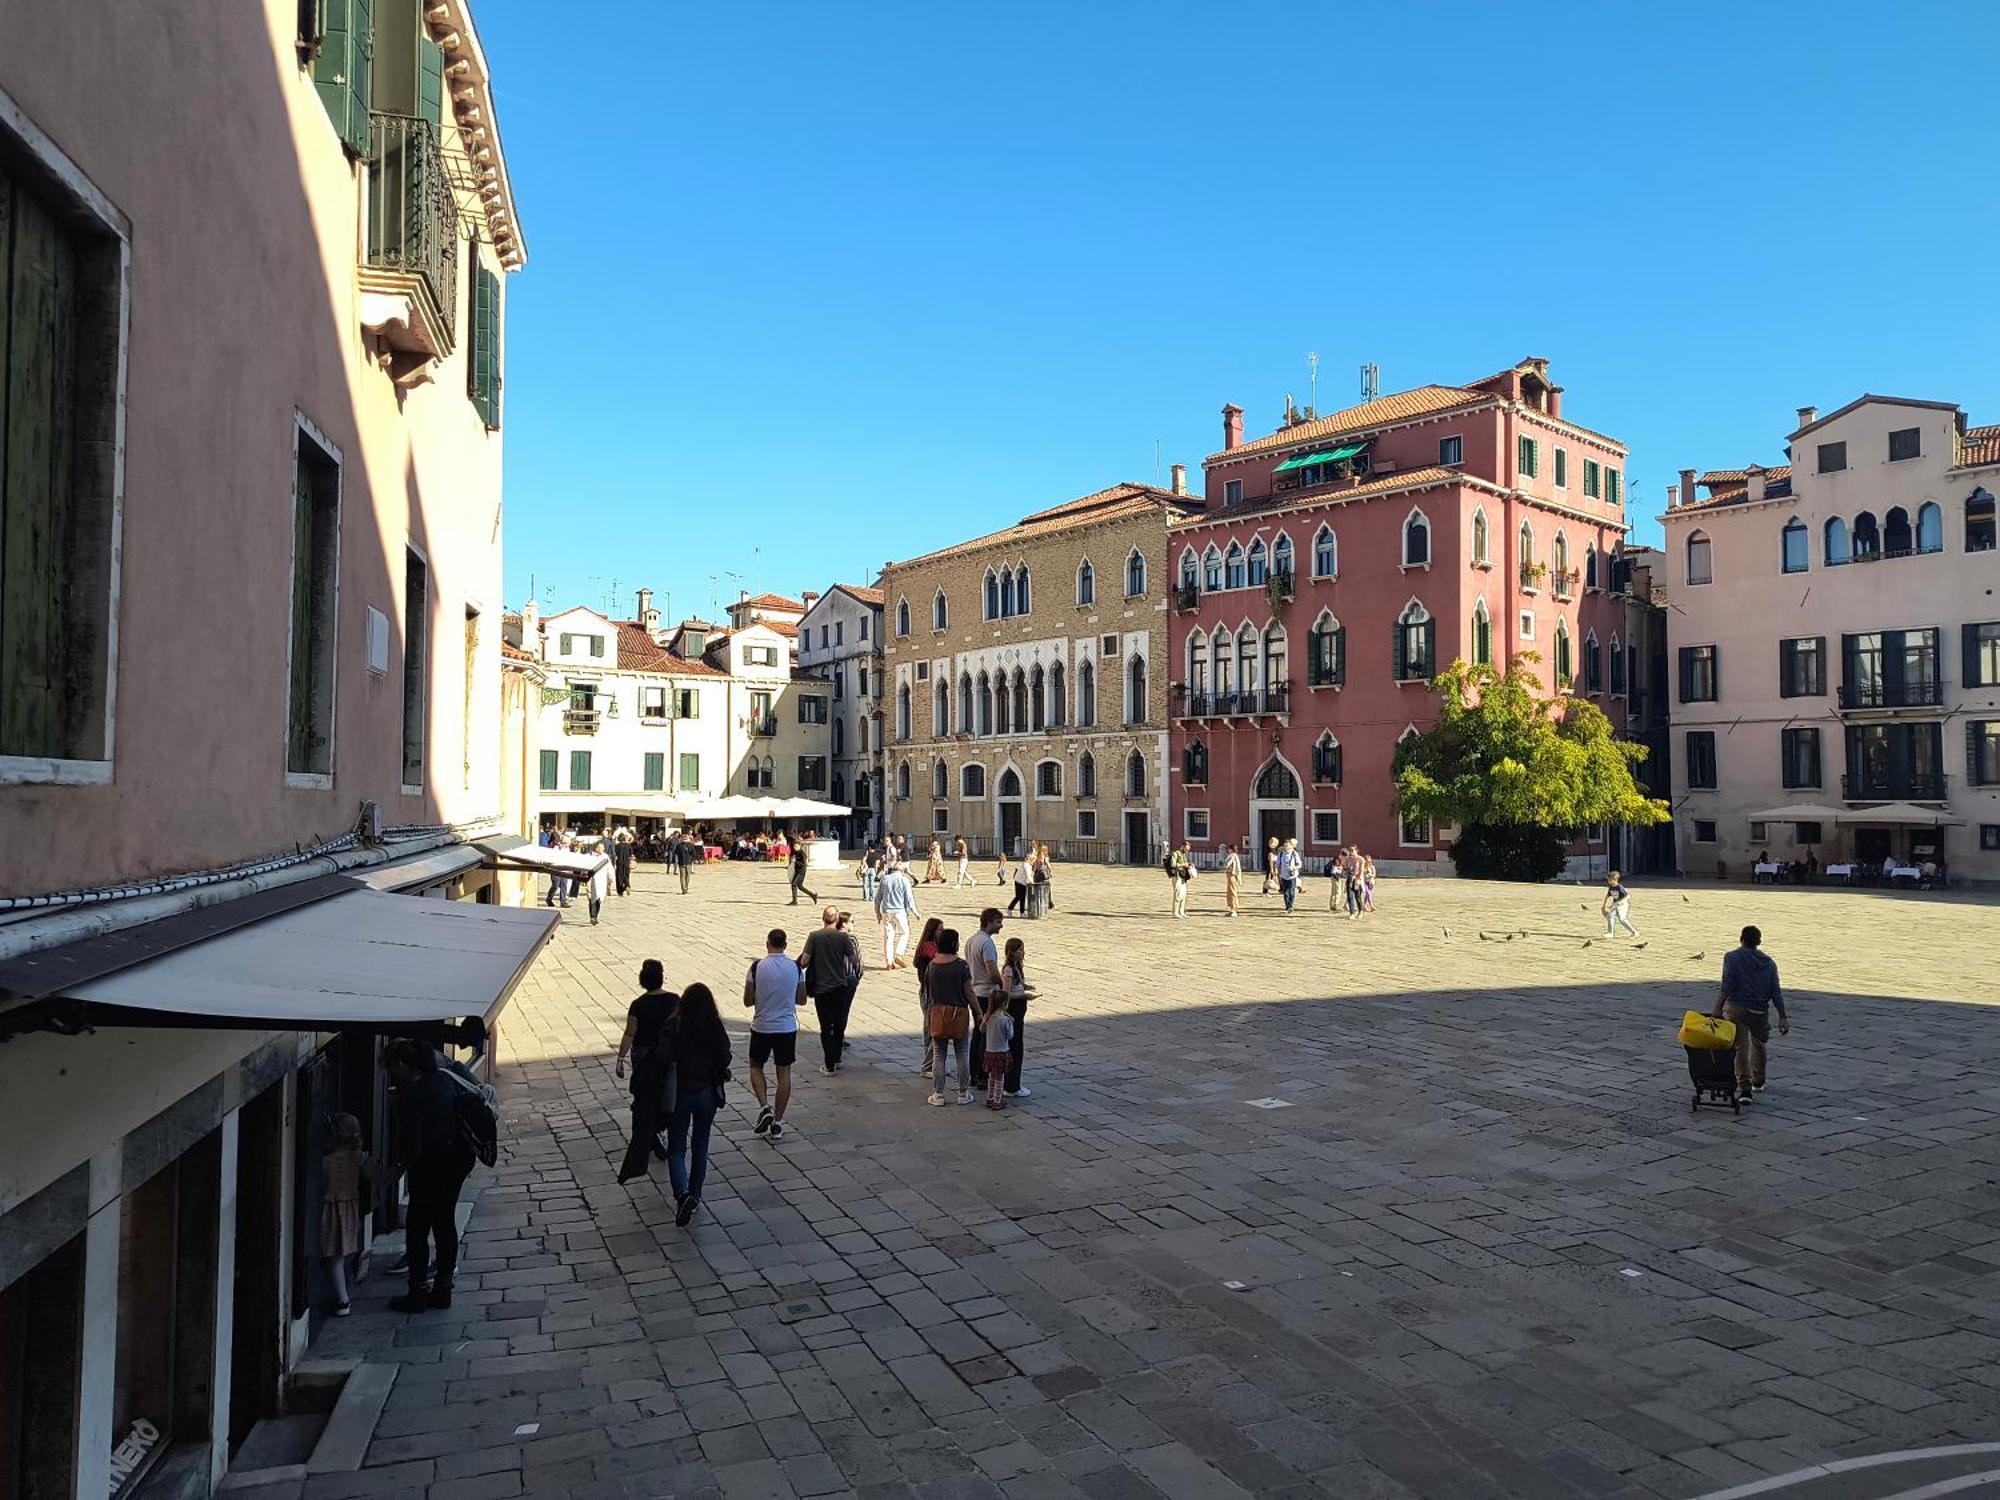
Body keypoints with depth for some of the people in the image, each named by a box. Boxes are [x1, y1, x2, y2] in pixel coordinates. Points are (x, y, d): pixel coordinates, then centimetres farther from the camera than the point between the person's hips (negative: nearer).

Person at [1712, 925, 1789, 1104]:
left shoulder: (1732, 957, -2)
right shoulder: (1768, 962, 9)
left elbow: (1727, 986, -14)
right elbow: (1776, 992, 4)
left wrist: (1717, 1009, -16)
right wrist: (1783, 1018, 4)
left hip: (1737, 1009, -4)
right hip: (1760, 1011, 4)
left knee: (1740, 1048, -5)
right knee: (1758, 1044, 25)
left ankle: (1745, 1088, -17)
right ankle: (1758, 1083, 40)